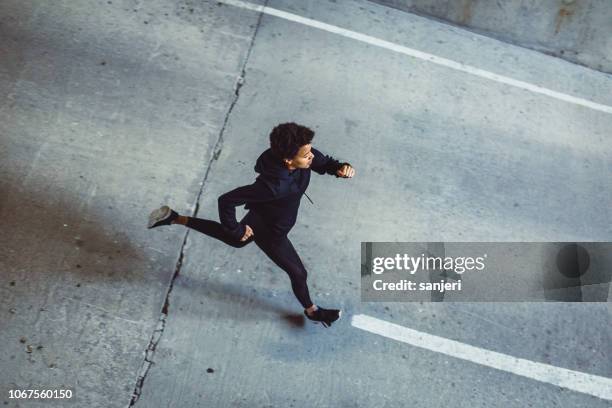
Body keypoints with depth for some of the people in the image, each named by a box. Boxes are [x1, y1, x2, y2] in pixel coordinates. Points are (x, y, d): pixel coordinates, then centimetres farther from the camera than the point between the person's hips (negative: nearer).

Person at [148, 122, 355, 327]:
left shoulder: (306, 157, -25)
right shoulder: (273, 185, -44)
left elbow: (325, 163, -3)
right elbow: (227, 200, -37)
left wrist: (341, 168, -26)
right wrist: (237, 230, -21)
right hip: (270, 233, -8)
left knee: (235, 240, 34)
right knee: (298, 273, 15)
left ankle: (174, 218, 39)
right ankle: (312, 311, 48)